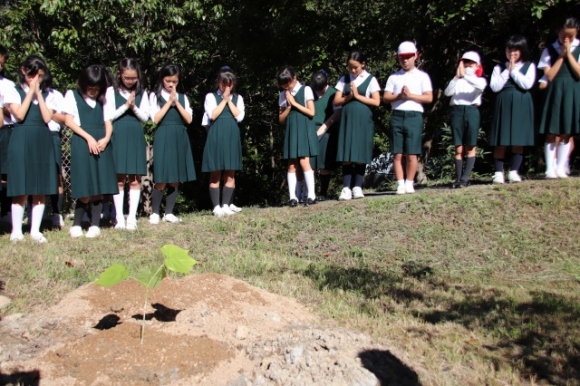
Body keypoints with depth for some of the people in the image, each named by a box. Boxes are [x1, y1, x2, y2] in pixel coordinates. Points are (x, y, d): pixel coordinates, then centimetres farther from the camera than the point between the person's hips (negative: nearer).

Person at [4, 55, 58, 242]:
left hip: (42, 142, 3)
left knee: (41, 189, 3)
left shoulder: (47, 95, 11)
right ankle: (16, 230, 9)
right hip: (22, 141, -3)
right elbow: (20, 115, -12)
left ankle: (35, 230, 12)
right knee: (21, 189, -1)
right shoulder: (14, 92, 4)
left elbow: (47, 118, -4)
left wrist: (38, 93, -5)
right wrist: (31, 91, -7)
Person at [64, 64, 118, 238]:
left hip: (101, 143, 4)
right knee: (85, 190, -8)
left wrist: (106, 138, -9)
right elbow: (68, 120, -1)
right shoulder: (72, 95, 7)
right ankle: (76, 224, 9)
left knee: (99, 188, 0)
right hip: (82, 142, -3)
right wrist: (89, 137, -12)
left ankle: (95, 225, 8)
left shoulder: (102, 99, 18)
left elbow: (108, 122, 12)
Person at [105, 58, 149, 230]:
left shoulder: (141, 93, 9)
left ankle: (132, 217, 7)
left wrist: (134, 107, -11)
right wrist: (125, 106, -10)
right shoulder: (111, 91, 3)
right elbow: (107, 117, -3)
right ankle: (119, 217, 6)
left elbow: (145, 118, 6)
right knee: (119, 179, 0)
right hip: (118, 137, -2)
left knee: (135, 180, 1)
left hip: (136, 138, 2)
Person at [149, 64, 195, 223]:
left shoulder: (182, 97, 12)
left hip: (180, 139, 3)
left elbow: (189, 119, 1)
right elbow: (156, 119, -8)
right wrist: (169, 101, -6)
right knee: (161, 181, -7)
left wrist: (176, 102, -5)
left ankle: (169, 213, 15)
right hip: (163, 138, -3)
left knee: (176, 181, 4)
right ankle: (155, 213, 9)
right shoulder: (155, 96, 4)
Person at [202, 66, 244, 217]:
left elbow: (239, 116, -1)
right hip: (216, 136, -3)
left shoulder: (237, 98, 12)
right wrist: (224, 99, -5)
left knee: (230, 174, 3)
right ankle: (216, 207, 2)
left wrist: (229, 100, -2)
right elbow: (213, 115, -9)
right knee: (215, 174, -1)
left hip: (232, 136, 3)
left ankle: (226, 205, 9)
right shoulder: (211, 96, 4)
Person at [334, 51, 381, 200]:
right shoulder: (344, 80, 11)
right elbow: (336, 101, 7)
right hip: (347, 119, 2)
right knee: (346, 156, -4)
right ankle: (346, 188, -3)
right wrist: (349, 97, -9)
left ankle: (357, 187, 6)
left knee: (361, 155, -1)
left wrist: (358, 96, -7)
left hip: (363, 119, -2)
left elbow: (376, 102, -3)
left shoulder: (370, 80, 4)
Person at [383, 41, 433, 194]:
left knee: (411, 154, -3)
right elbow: (386, 98, 7)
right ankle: (400, 184, 3)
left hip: (414, 116, -2)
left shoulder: (422, 76, 10)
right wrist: (400, 96, -10)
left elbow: (429, 98, 1)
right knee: (397, 154, -2)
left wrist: (410, 95, -10)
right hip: (397, 116, 2)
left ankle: (409, 183, 5)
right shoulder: (393, 77, 16)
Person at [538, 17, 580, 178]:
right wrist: (561, 56, -7)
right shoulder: (549, 50, 4)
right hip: (554, 93, -1)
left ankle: (560, 168, 10)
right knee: (552, 133, -2)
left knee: (567, 133, 3)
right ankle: (550, 169, 1)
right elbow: (549, 76, -4)